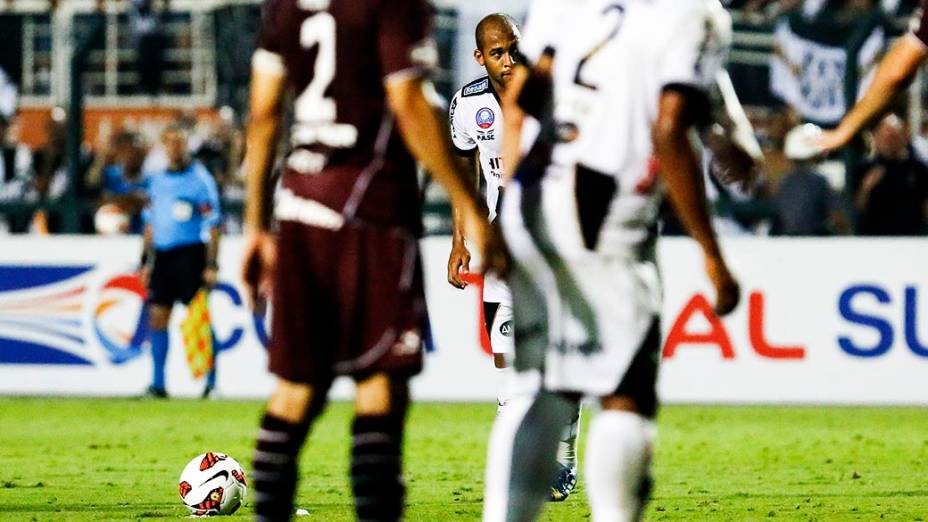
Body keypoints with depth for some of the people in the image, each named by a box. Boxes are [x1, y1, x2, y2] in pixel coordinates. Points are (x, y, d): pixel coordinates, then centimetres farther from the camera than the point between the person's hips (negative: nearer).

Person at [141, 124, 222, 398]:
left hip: (190, 253, -6)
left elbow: (213, 225, -6)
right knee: (157, 316, 1)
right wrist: (146, 261, 16)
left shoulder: (200, 178, -3)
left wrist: (212, 265, -12)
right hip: (162, 255, 6)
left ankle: (211, 381, 0)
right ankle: (158, 383, 5)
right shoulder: (157, 180, 15)